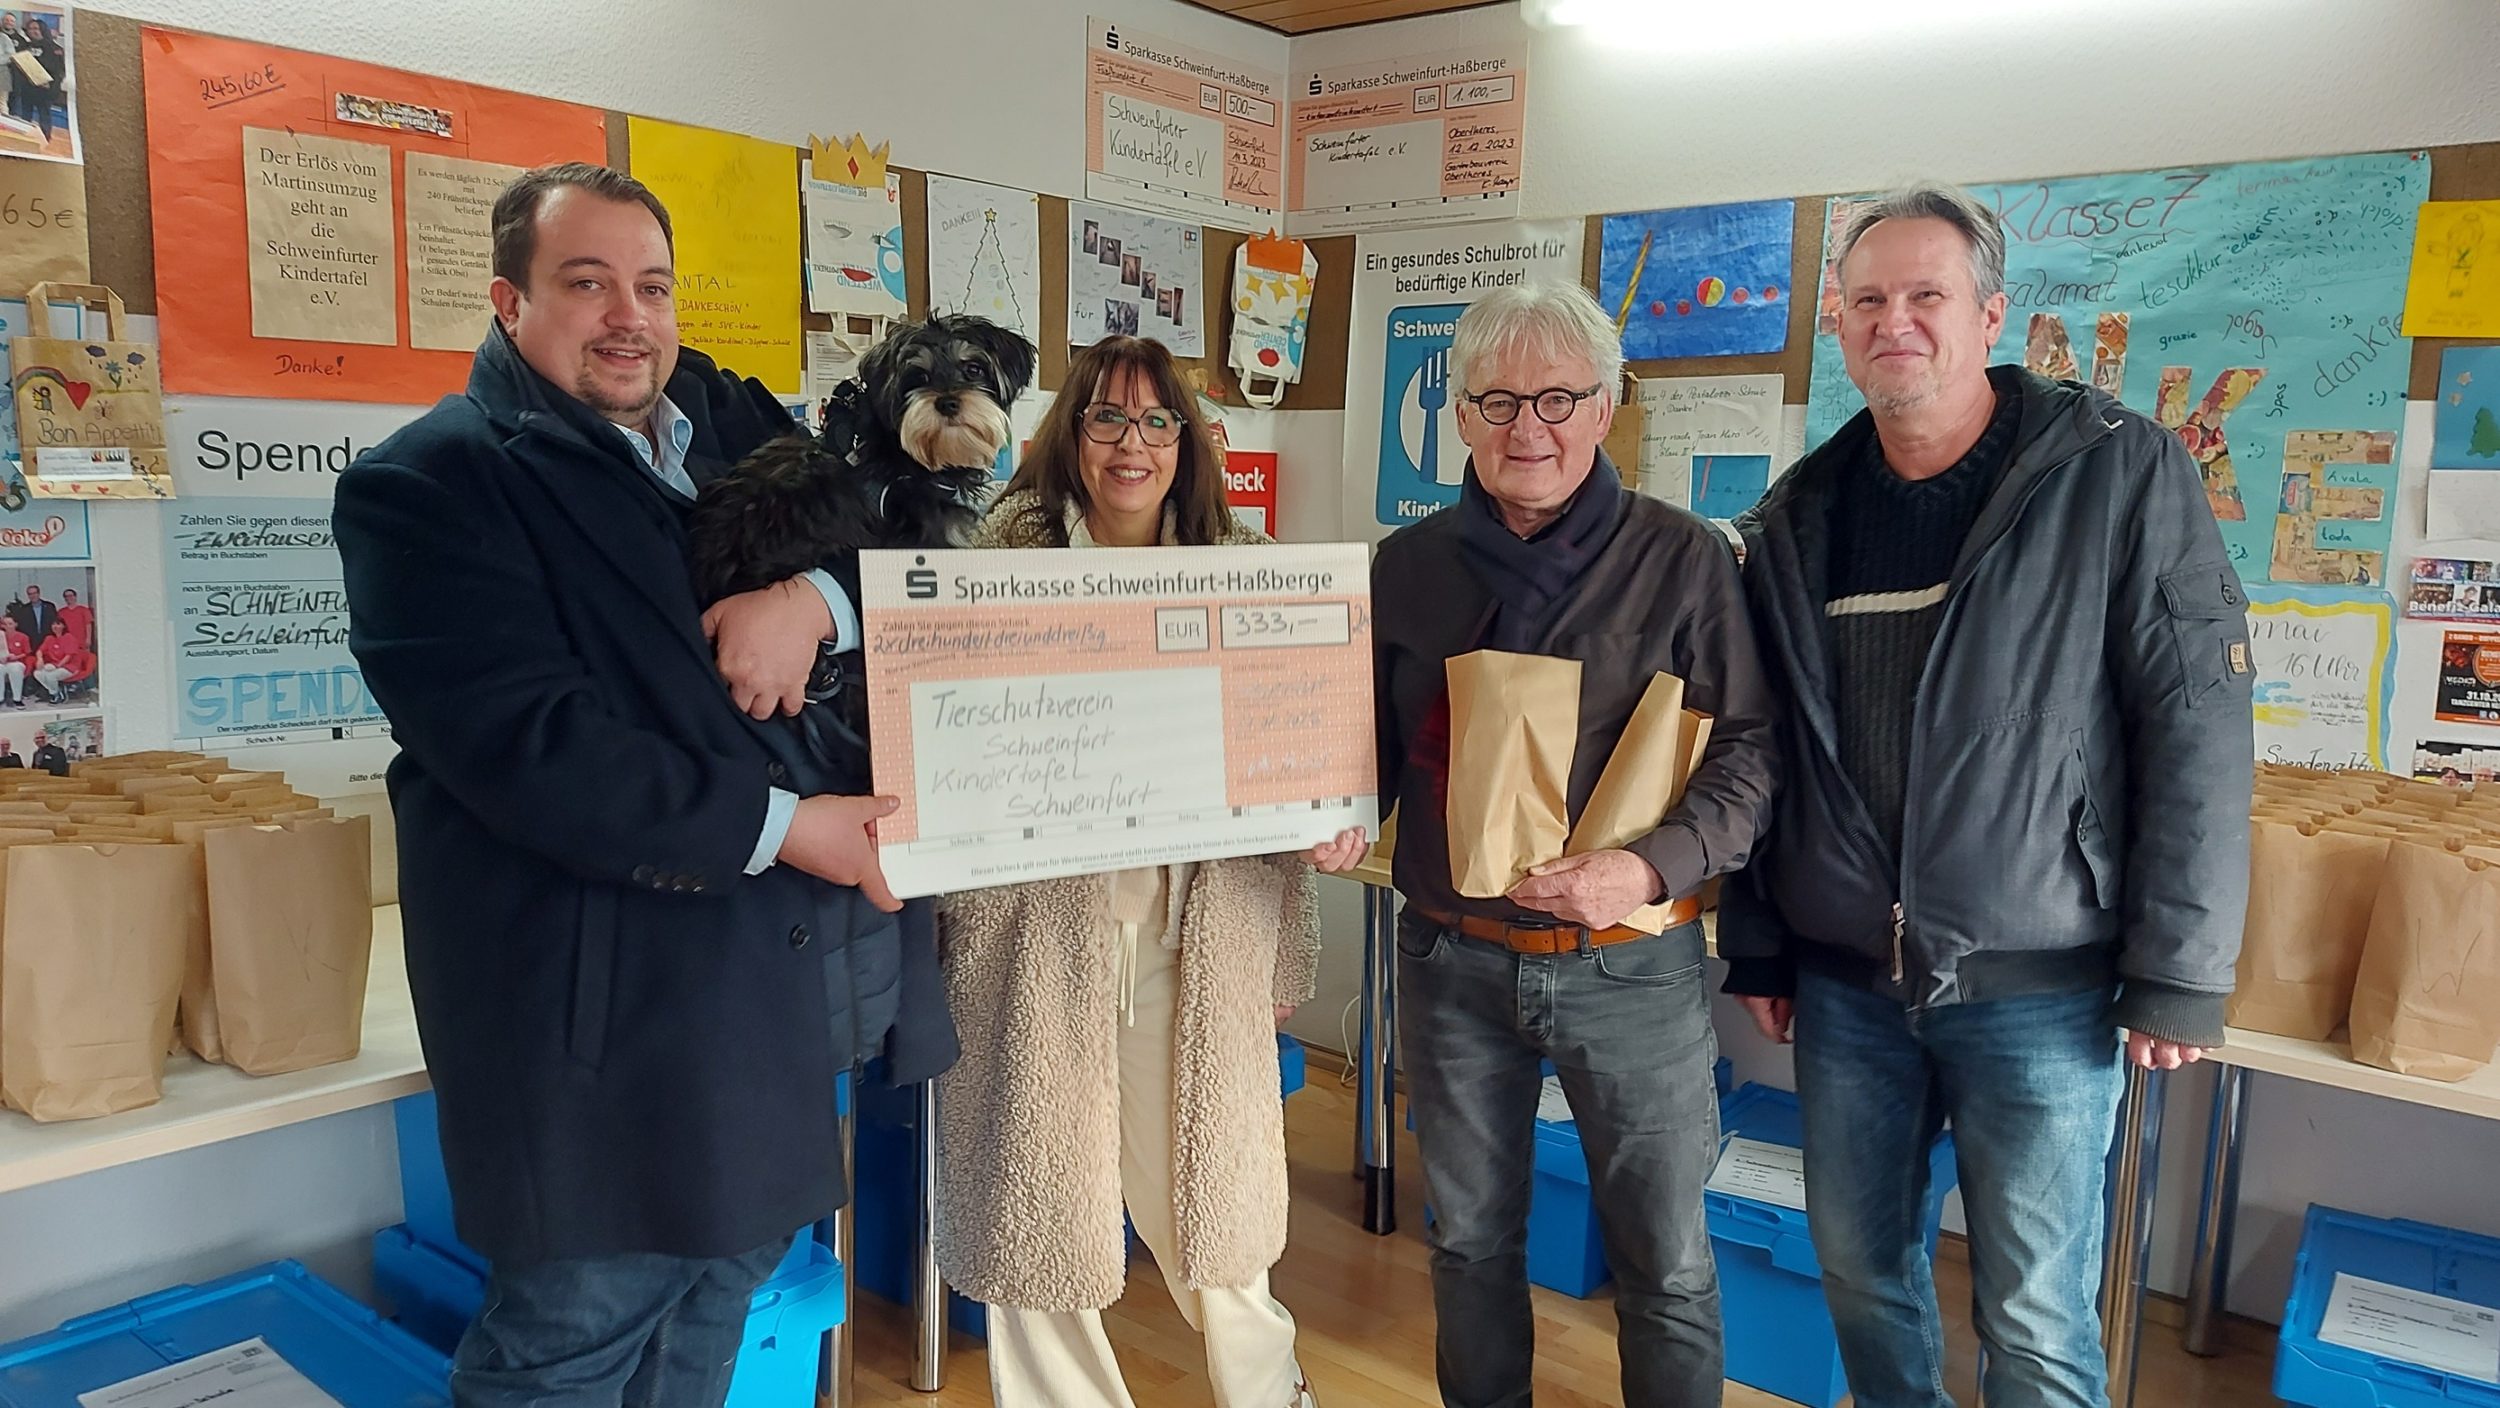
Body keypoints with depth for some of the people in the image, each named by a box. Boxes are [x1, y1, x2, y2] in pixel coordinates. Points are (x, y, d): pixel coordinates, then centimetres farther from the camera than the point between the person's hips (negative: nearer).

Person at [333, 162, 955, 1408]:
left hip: (783, 964, 7)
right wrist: (778, 827, -20)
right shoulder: (429, 483, -9)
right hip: (605, 996, -6)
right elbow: (529, 748, -21)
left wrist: (816, 592, -17)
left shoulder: (733, 421, 11)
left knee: (728, 1272, 21)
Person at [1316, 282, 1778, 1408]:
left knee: (1667, 1263, 10)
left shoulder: (1683, 560, -6)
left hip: (1631, 966, -3)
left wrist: (1649, 867, -21)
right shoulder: (1407, 565, 4)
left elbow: (1746, 748, -7)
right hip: (1452, 959, 3)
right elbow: (1374, 743, 13)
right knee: (1470, 1239, 19)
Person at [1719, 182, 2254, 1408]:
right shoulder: (1798, 517, 6)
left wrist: (2179, 977, -12)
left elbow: (2198, 732, -10)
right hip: (1842, 982, 4)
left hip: (2039, 987, -4)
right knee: (1859, 1272, 16)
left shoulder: (2119, 476, -7)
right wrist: (1754, 944, 12)